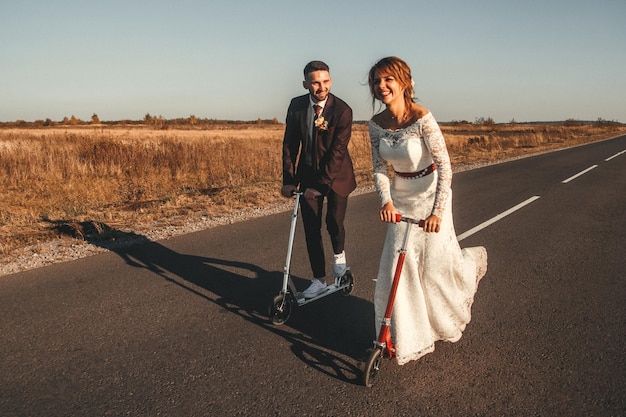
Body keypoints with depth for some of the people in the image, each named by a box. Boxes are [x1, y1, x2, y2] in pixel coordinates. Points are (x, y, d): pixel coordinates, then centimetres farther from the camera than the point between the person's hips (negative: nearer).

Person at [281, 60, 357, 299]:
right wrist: (288, 179, -5)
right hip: (308, 173, 3)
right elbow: (290, 144, 0)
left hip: (336, 174, -3)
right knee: (311, 228, 3)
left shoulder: (342, 110, -19)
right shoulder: (297, 106, -6)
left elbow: (337, 151, -22)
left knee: (334, 223, -7)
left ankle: (339, 254, 30)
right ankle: (319, 280, 16)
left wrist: (322, 185, -25)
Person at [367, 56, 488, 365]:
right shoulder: (376, 123, -5)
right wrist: (386, 200, -18)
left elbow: (444, 166, -22)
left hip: (430, 195, -4)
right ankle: (407, 339, 15)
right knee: (399, 268, 0)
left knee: (434, 264, 2)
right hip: (400, 199, 5)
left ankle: (471, 262, 41)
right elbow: (379, 168, -1)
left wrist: (438, 210, -27)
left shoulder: (422, 118, -22)